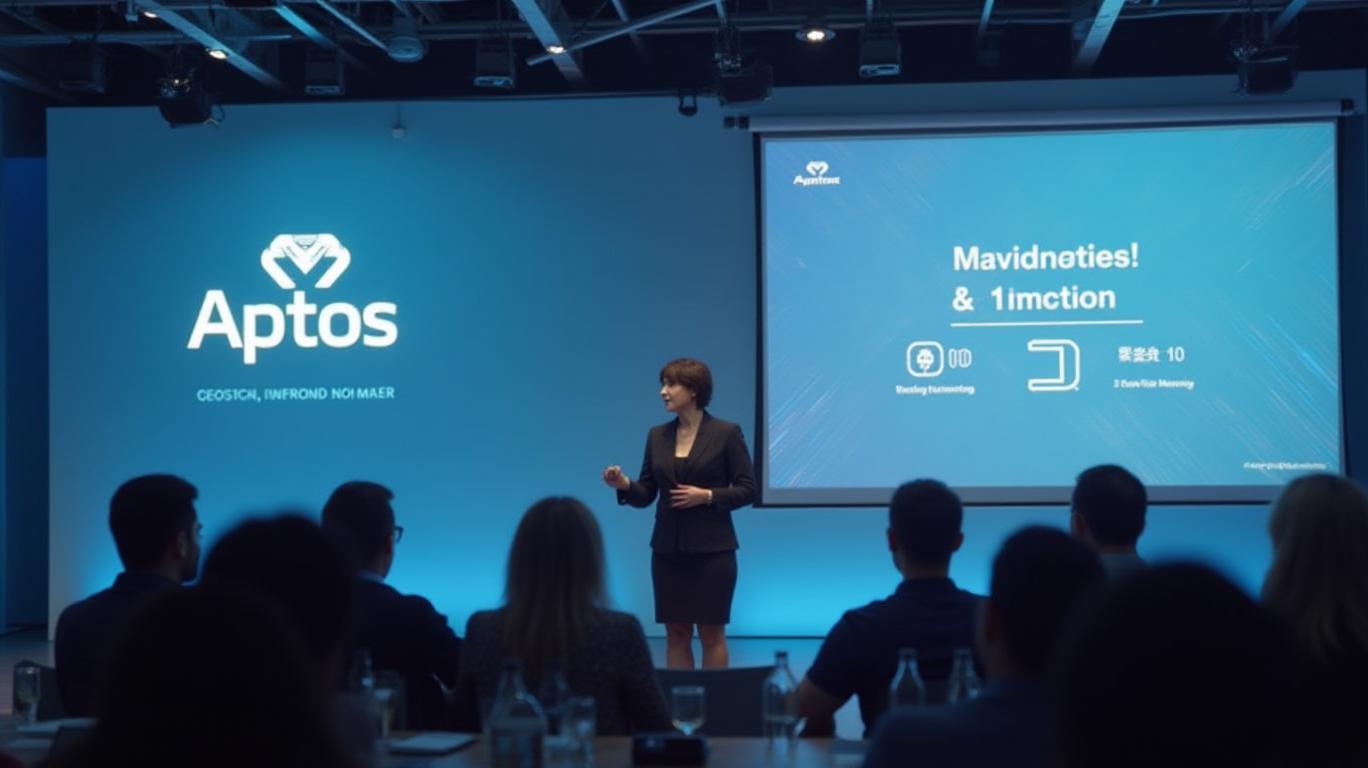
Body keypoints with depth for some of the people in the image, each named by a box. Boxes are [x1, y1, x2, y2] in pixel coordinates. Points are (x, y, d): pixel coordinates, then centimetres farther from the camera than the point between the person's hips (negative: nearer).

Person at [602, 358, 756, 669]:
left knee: (711, 633, 2)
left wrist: (707, 496, -17)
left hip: (712, 549, -4)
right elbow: (646, 494, 8)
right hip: (668, 550, 4)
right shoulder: (657, 436, 8)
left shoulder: (726, 433, -5)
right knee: (675, 633, 6)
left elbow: (747, 489, -4)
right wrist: (624, 484, -12)